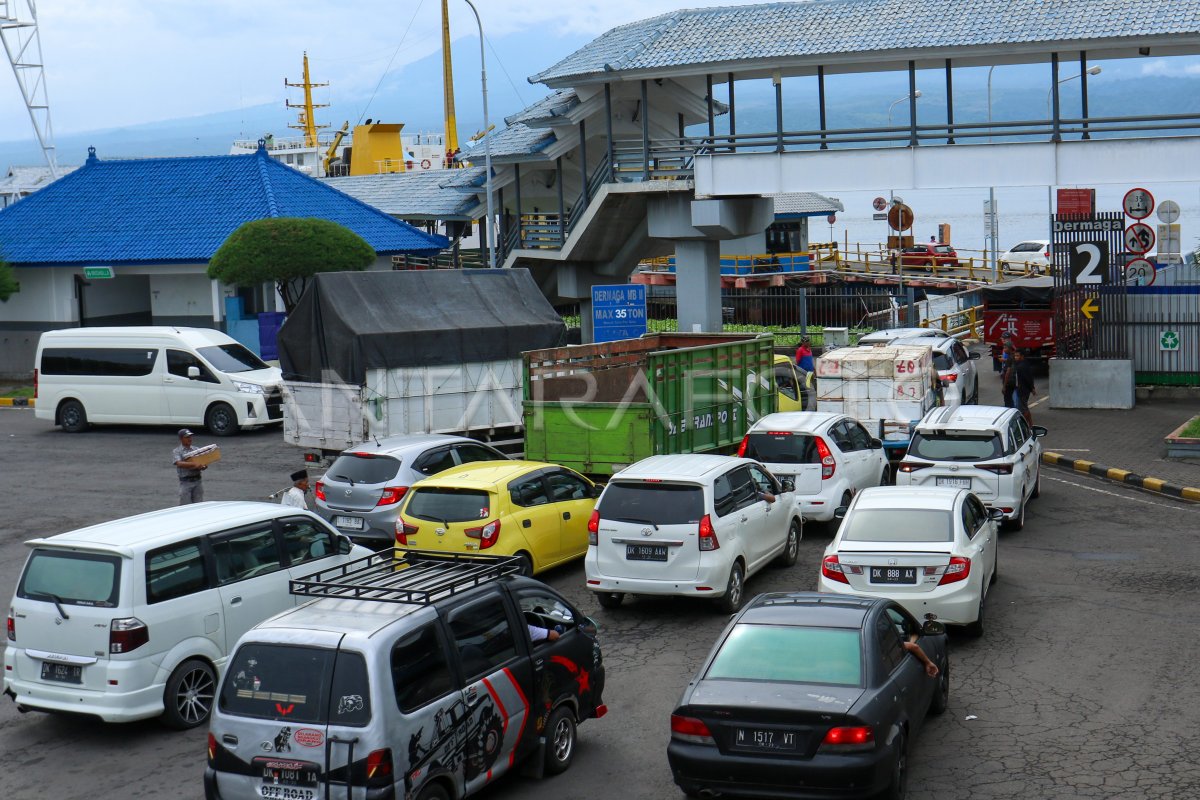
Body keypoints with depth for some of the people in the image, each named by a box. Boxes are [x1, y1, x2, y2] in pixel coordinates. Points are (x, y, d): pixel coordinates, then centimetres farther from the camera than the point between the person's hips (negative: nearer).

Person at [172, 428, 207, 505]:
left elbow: (204, 463, 10)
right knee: (185, 506, -2)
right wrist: (194, 464, -29)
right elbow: (179, 464, -18)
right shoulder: (176, 452, -1)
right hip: (185, 482, -4)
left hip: (198, 481, 4)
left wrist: (203, 466, -16)